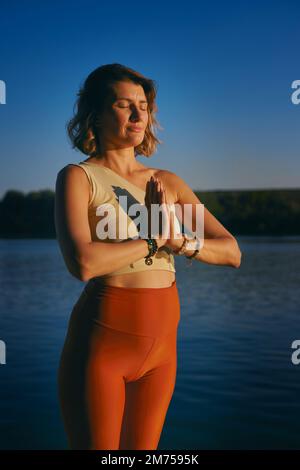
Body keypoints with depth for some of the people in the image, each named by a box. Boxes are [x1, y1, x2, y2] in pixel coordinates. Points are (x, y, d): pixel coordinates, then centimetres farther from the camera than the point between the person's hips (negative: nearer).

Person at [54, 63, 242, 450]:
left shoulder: (168, 182, 8)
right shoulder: (78, 176, -8)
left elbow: (232, 252, 5)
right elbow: (83, 263, -25)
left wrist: (180, 243, -14)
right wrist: (155, 240, -11)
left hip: (161, 347, 5)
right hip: (99, 344, -5)